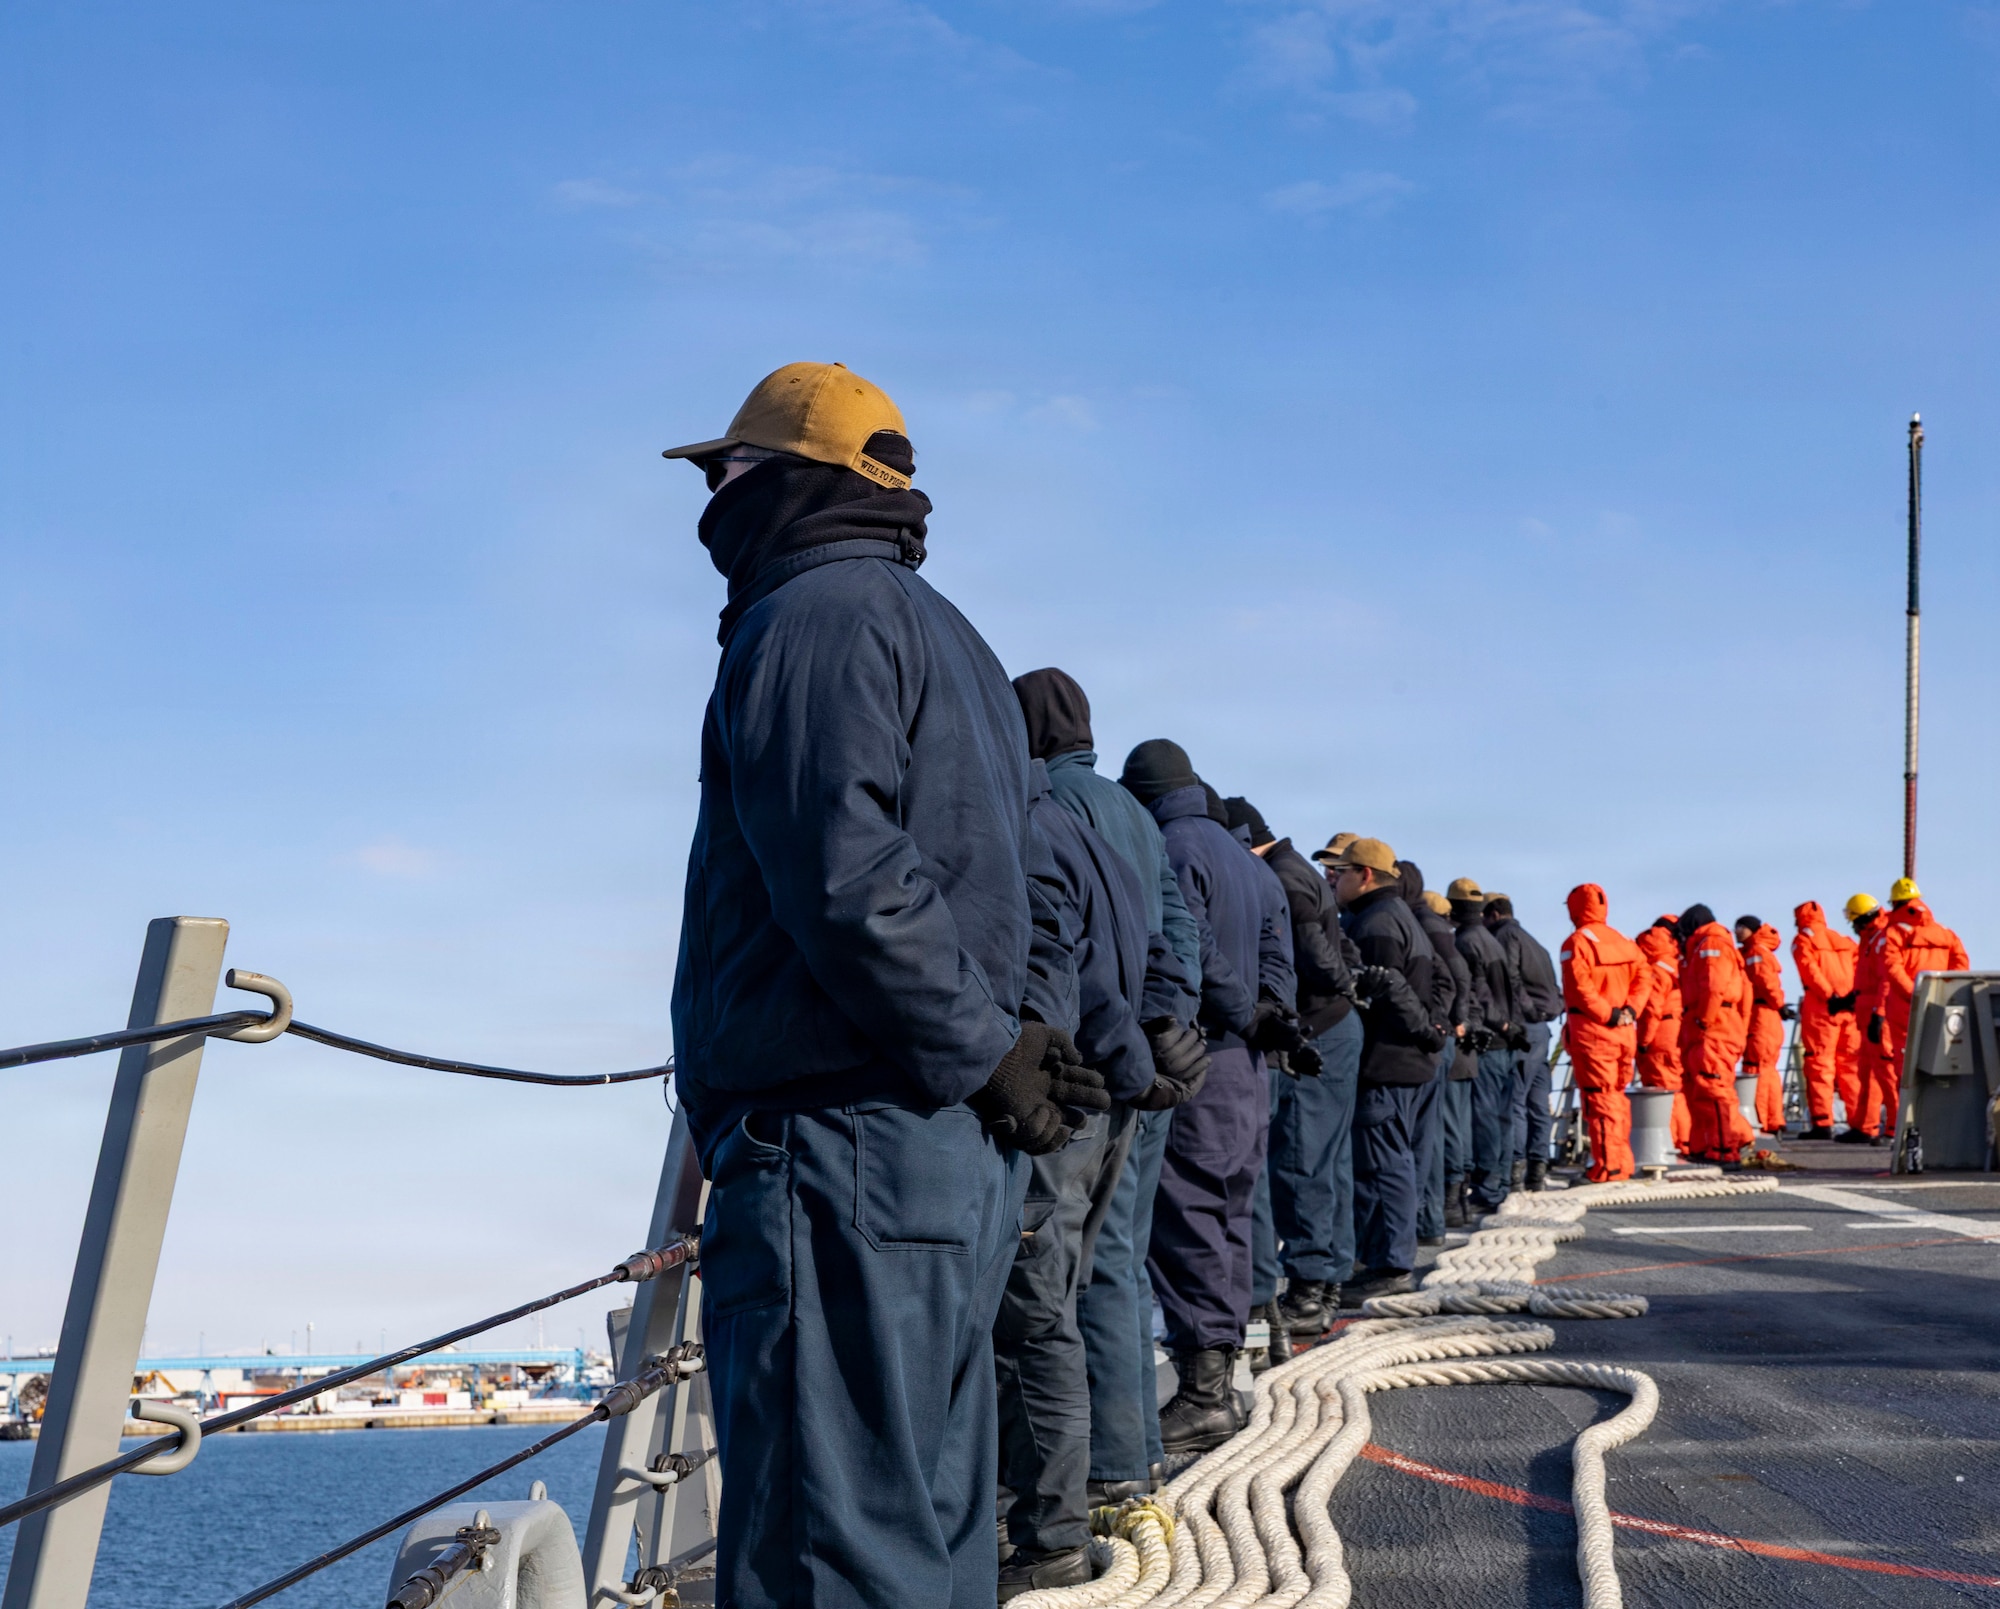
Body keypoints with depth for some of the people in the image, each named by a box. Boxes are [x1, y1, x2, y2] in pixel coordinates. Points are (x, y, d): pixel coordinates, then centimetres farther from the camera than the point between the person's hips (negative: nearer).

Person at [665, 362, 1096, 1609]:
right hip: (960, 1157, 10)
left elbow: (852, 883, -20)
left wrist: (991, 1054, -13)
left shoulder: (814, 617, -7)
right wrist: (1028, 1037, 8)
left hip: (842, 1143, -10)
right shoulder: (946, 638, 24)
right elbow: (1034, 892, 23)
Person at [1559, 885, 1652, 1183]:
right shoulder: (1623, 941, 12)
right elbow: (1644, 976, 6)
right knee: (1618, 1096, 15)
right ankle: (1623, 1164, 18)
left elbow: (1579, 987, -18)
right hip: (1625, 1031, 6)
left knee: (1598, 1099, -4)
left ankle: (1607, 1167, -7)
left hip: (1591, 1030, -6)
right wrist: (1630, 1010, -3)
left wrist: (1607, 1014, -15)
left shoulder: (1578, 942, -9)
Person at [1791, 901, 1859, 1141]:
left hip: (1821, 1008, -5)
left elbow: (1810, 970, -11)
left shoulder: (1803, 940, 6)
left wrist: (1829, 995, -19)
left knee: (1819, 1065, -4)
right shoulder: (1844, 941, 21)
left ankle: (1822, 1124, -10)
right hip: (1851, 1008, 5)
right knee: (1850, 1066, 10)